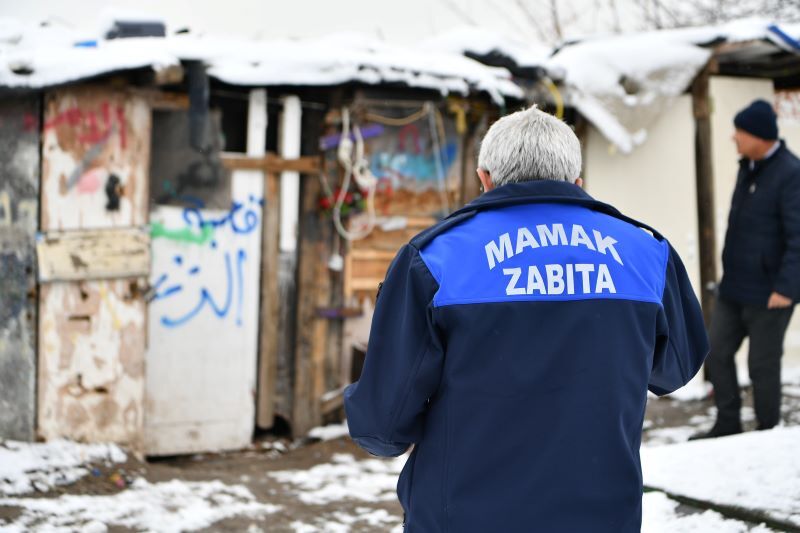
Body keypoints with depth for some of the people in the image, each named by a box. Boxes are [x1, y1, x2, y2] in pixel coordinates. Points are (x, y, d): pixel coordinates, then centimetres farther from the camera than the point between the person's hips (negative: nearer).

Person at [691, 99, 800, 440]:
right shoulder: (748, 167, 10)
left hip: (767, 294, -8)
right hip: (733, 288, 8)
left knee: (763, 365, 3)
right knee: (717, 353, 11)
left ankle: (768, 434, 19)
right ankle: (727, 425, 24)